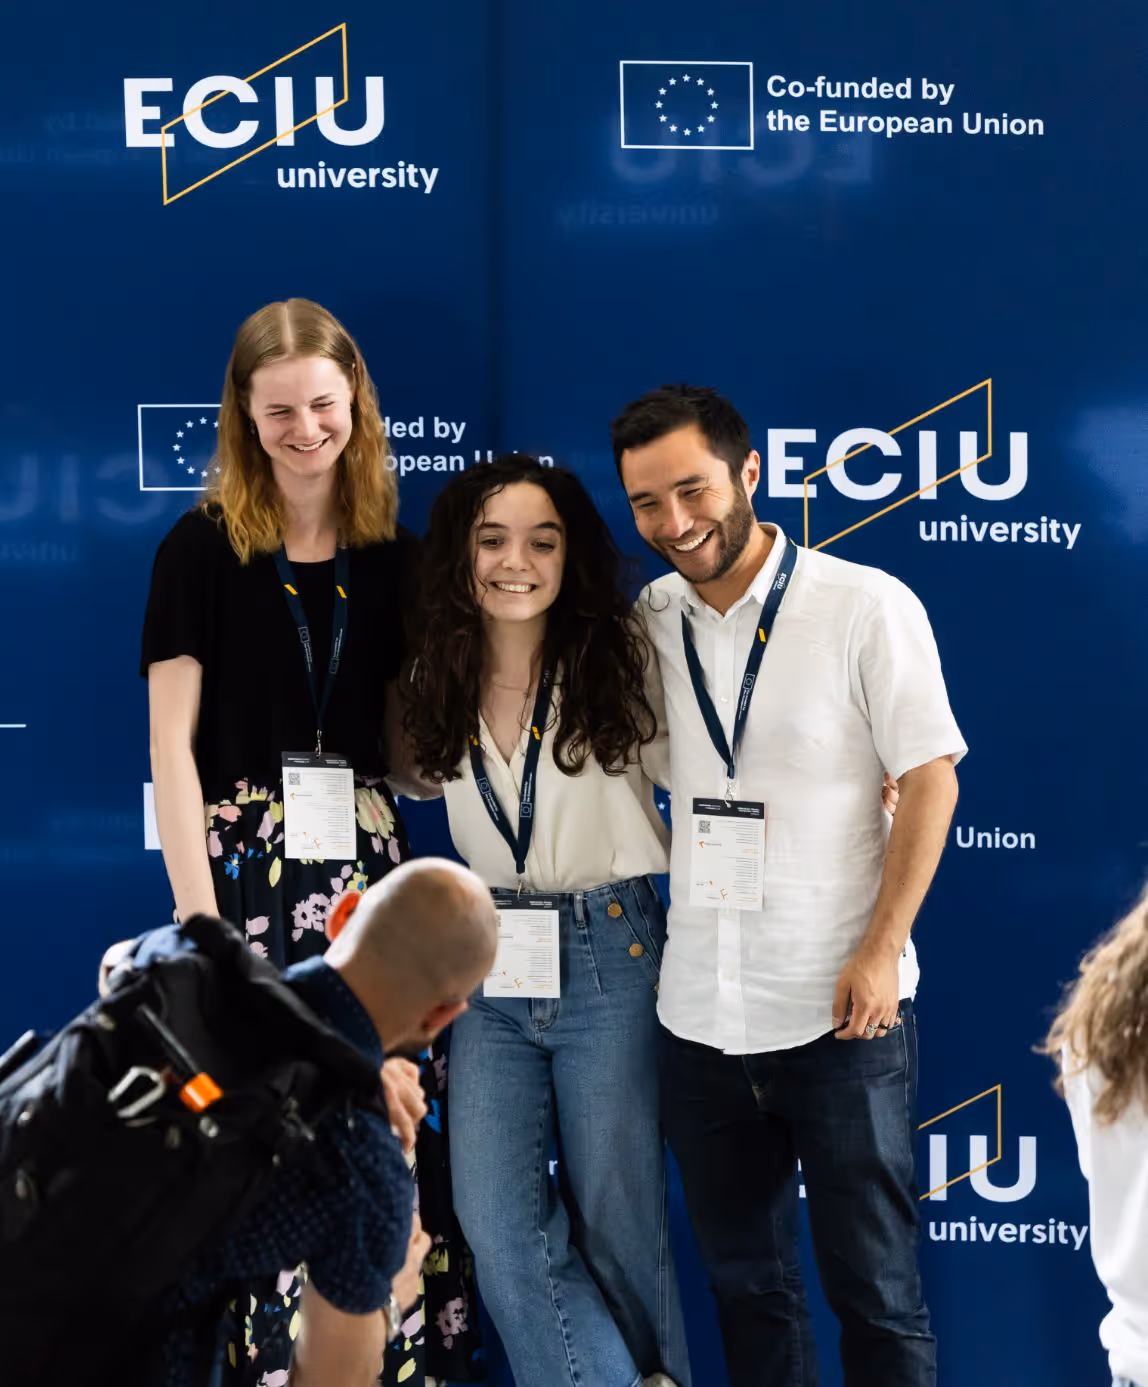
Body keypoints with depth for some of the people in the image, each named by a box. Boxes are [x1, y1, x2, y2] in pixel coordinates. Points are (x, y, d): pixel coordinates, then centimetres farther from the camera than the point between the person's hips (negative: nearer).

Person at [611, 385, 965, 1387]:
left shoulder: (867, 608, -8)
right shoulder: (650, 622, 5)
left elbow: (931, 780, -7)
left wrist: (882, 950, -14)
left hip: (840, 1015, -4)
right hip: (697, 1018, 5)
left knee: (876, 1291, 6)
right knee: (745, 1280, 17)